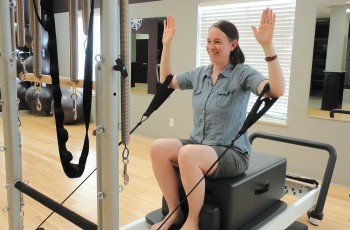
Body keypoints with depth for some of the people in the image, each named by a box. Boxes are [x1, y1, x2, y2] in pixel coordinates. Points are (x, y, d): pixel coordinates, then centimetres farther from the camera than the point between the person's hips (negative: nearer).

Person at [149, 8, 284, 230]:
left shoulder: (242, 72, -9)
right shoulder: (199, 73, 9)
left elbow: (277, 91, -25)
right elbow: (166, 82, 19)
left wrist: (268, 46, -34)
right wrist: (167, 45, 12)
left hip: (231, 152, -5)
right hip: (198, 145, 6)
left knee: (188, 154, -36)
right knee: (158, 147, -21)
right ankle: (175, 212, -4)